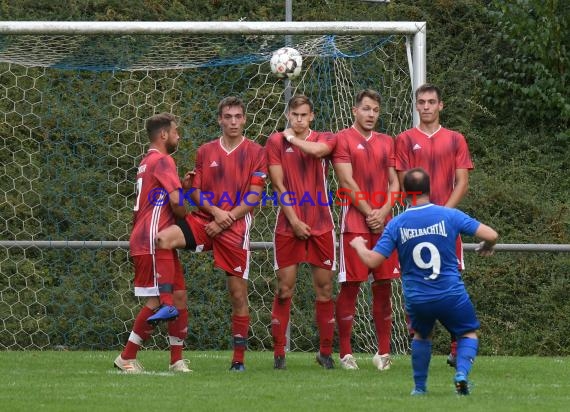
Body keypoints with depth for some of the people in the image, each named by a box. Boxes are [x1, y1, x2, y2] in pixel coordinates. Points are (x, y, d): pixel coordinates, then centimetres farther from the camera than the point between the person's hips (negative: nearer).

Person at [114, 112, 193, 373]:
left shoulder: (148, 162, 21)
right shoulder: (162, 161, -10)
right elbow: (175, 202, -20)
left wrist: (181, 186, 8)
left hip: (160, 243, 10)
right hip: (152, 242, -10)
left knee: (178, 296, 8)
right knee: (157, 301, -9)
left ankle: (177, 359, 9)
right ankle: (126, 358, -3)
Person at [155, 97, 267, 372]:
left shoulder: (255, 152, 2)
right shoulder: (205, 151, 12)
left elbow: (254, 197, -4)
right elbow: (195, 191, 8)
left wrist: (227, 219, -12)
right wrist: (214, 211, -10)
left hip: (236, 227, -3)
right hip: (204, 219, 3)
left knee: (238, 294, 0)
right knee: (163, 239, -24)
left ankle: (238, 358, 7)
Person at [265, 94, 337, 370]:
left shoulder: (325, 139, 5)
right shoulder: (276, 142, 3)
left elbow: (317, 150, -21)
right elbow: (278, 185, -2)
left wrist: (293, 139, -5)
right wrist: (294, 220, -9)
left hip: (320, 225, 1)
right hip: (289, 224, -1)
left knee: (324, 289, 3)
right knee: (284, 289, -2)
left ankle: (325, 352, 11)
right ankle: (279, 354, 3)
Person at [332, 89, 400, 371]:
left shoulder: (386, 142, 16)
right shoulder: (343, 139, 0)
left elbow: (394, 182, 12)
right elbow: (347, 182, -7)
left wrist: (384, 211, -5)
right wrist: (368, 213, -12)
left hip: (383, 223, 5)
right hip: (355, 222, -5)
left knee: (383, 285, 4)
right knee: (350, 285, -5)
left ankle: (383, 352, 8)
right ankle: (345, 353, 0)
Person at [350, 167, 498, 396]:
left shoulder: (396, 224, -4)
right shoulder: (449, 215, -7)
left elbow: (371, 260, -4)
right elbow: (491, 235, -8)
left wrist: (358, 245, 17)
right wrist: (486, 247, 16)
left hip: (416, 299, 2)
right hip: (452, 296, -2)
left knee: (421, 335, 29)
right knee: (468, 334, 19)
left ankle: (420, 386, 26)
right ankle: (462, 371, -7)